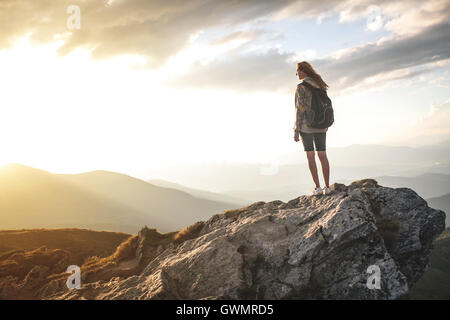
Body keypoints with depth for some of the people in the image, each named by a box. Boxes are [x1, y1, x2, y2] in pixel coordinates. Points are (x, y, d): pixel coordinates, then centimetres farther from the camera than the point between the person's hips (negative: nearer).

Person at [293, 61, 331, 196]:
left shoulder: (301, 87, -11)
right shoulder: (320, 84, 10)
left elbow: (300, 109, -14)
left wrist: (296, 131, -10)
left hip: (306, 124, -6)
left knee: (310, 156, -1)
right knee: (322, 156, 7)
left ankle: (317, 187, -3)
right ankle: (327, 187, 6)